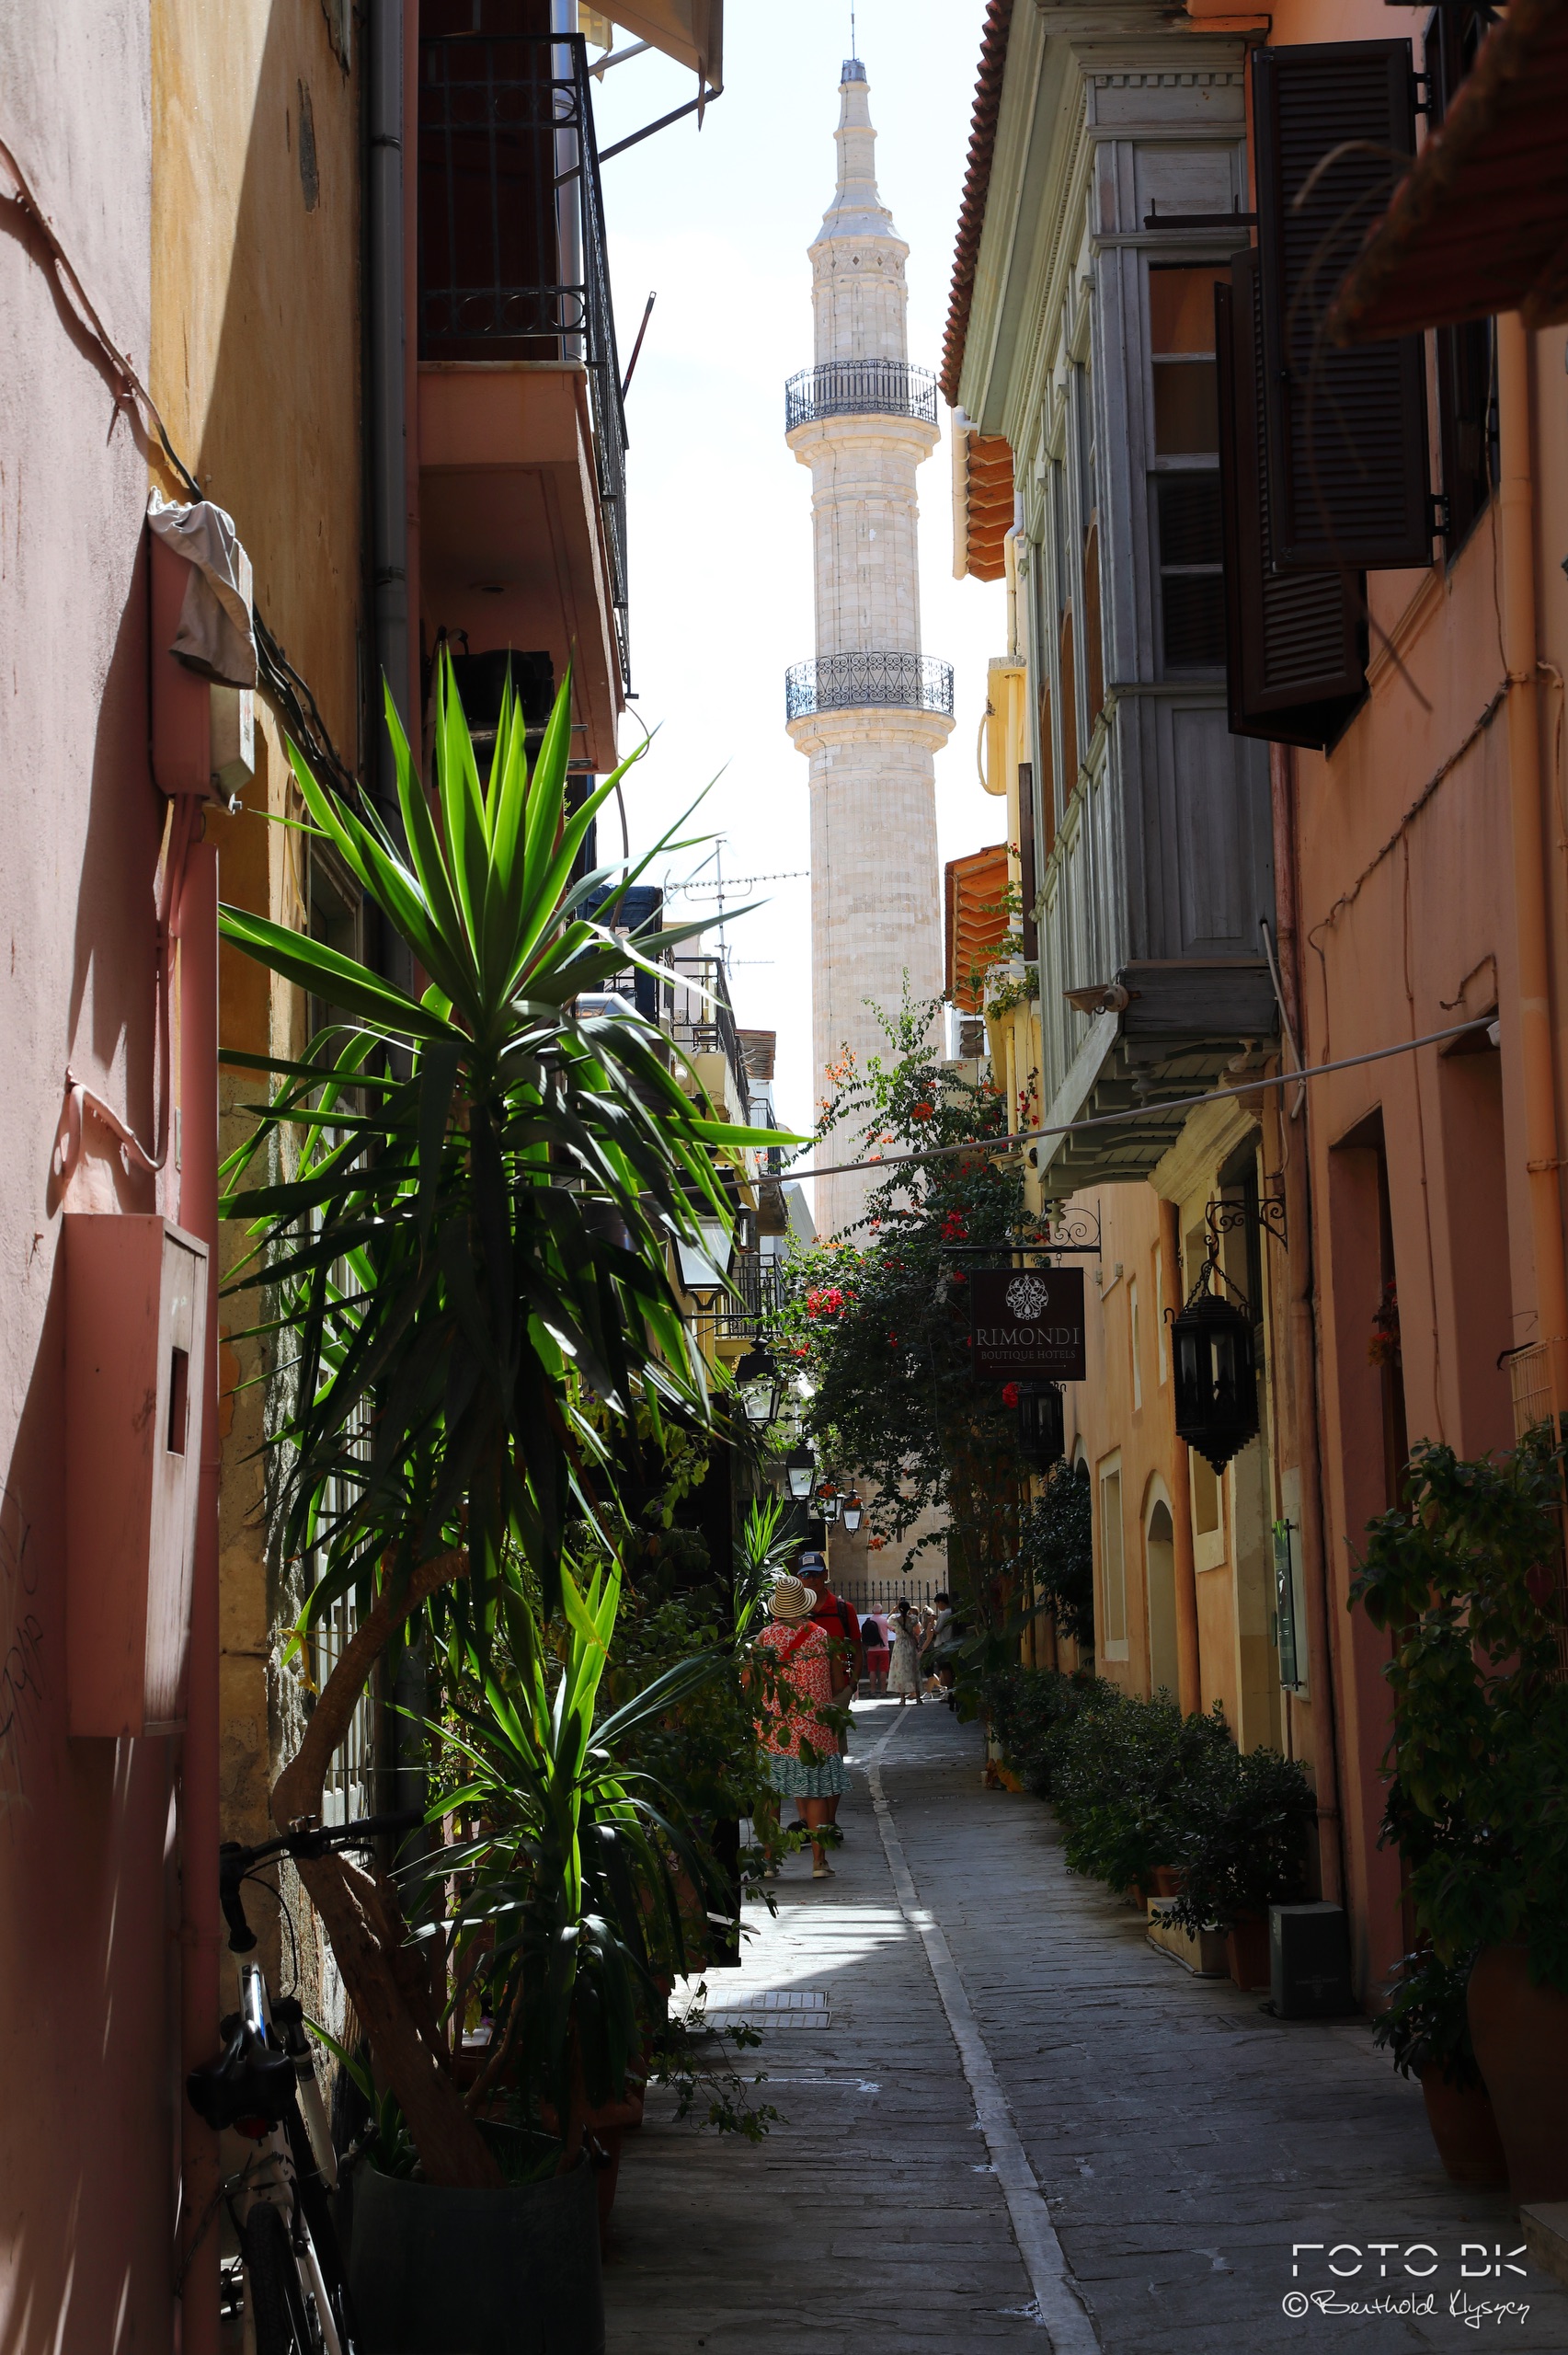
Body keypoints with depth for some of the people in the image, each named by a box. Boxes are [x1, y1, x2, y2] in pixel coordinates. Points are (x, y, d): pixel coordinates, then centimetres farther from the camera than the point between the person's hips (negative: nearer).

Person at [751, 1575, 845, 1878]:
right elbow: (836, 1680, 7)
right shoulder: (822, 1636, 1)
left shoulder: (766, 1635, -2)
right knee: (815, 1793, 6)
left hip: (772, 1725, 0)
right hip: (814, 1725, 0)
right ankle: (818, 1861, 4)